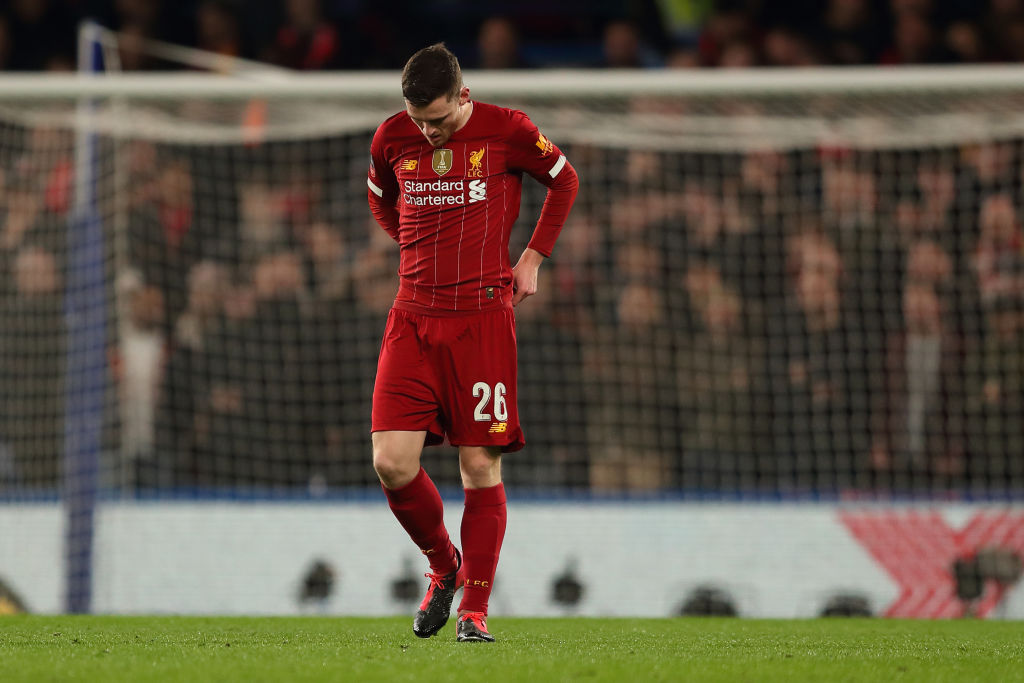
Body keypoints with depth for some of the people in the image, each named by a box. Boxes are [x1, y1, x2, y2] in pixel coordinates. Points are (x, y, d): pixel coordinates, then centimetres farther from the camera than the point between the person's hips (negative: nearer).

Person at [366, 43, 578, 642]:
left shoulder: (507, 130, -5)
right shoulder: (392, 138, 3)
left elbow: (564, 180, 12)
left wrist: (533, 257, 8)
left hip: (483, 315, -3)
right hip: (414, 317, 3)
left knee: (481, 467, -3)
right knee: (392, 462, -9)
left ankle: (475, 609, 8)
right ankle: (444, 565, 18)